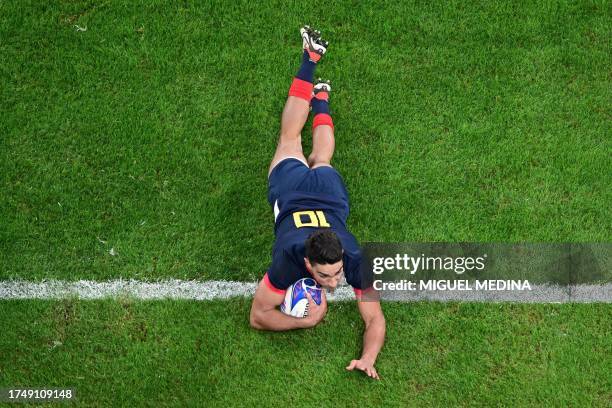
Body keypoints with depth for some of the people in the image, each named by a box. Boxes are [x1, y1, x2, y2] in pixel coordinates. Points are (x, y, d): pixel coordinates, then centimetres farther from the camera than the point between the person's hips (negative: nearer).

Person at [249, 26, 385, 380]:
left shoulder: (355, 259, -42)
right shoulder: (289, 261, -45)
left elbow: (375, 318, -32)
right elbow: (258, 316, -34)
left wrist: (368, 358, -50)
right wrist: (307, 322, -43)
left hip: (329, 190, 0)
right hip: (291, 188, 0)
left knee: (321, 163, 36)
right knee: (290, 143, 30)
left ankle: (320, 98, 58)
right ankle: (310, 59, 48)